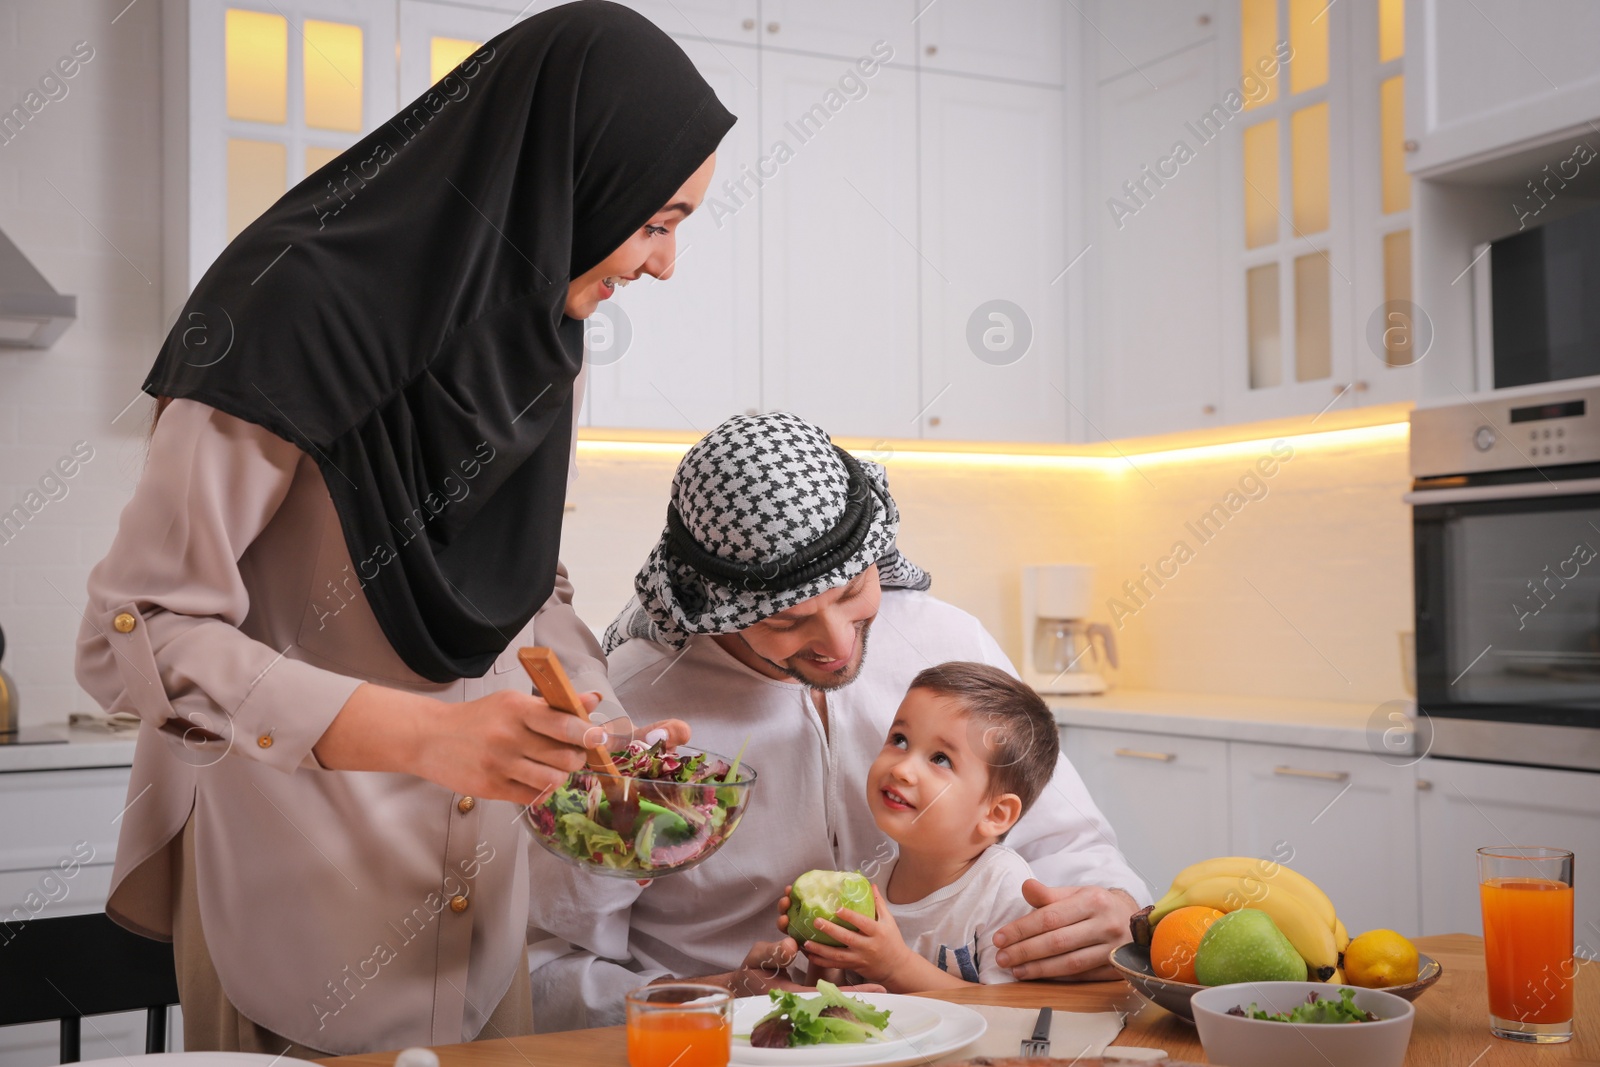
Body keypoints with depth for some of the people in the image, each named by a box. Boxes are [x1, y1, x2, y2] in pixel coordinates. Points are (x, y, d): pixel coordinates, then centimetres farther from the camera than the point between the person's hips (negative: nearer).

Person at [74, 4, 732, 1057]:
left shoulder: (537, 340, 1)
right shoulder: (304, 312, -22)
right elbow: (134, 634, -23)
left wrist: (609, 734, -3)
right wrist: (422, 733, -32)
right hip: (303, 885, -6)